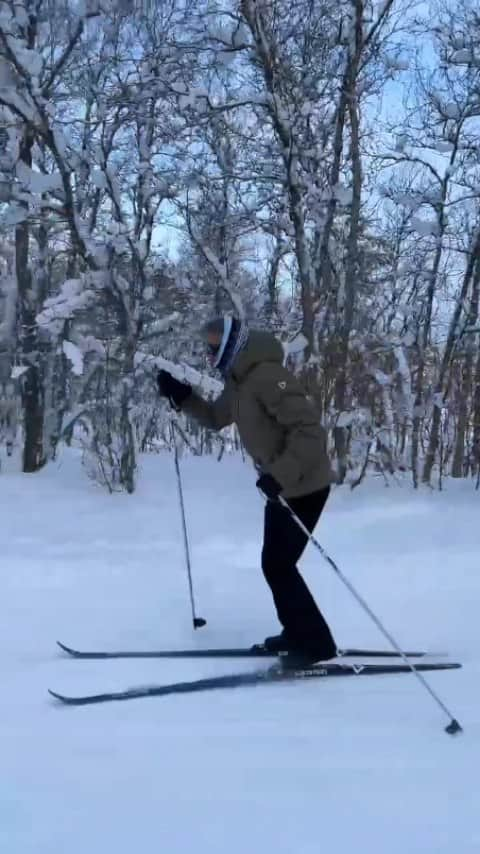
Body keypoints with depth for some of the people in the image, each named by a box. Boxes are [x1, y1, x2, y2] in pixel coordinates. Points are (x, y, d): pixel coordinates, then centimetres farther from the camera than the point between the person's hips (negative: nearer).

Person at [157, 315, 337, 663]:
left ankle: (316, 643, 4)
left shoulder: (268, 376, -24)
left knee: (277, 565, -5)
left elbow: (310, 429, -30)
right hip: (283, 485, 10)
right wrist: (182, 396, 8)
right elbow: (215, 418, 23)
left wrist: (279, 475, -34)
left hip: (304, 486, -10)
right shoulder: (239, 381, 8)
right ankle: (299, 634, 27)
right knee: (275, 564, 16)